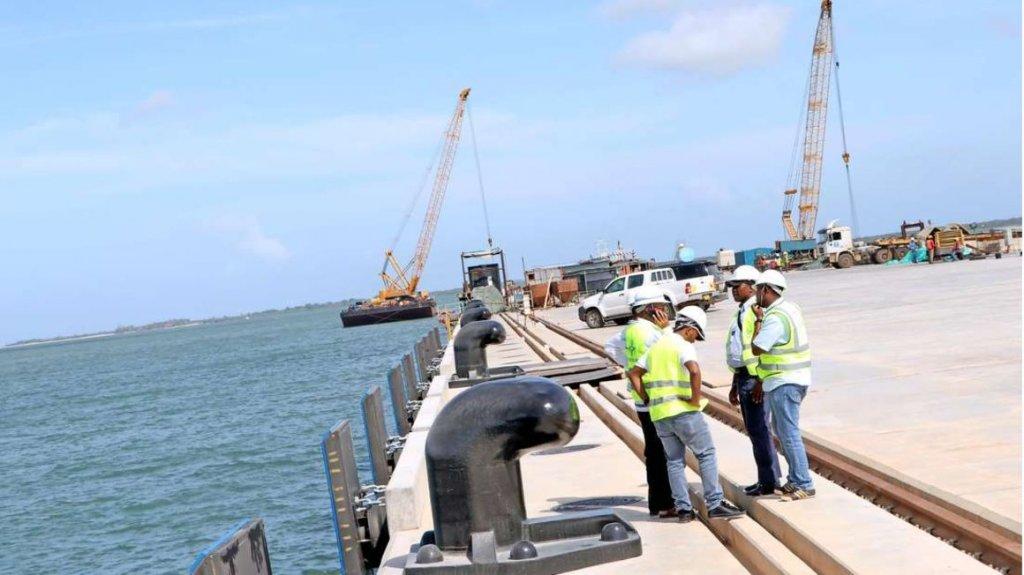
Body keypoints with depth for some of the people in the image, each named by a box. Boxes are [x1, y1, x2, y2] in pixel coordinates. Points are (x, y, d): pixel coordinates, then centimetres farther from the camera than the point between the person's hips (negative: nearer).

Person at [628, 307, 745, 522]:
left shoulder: (656, 347, 17)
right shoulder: (683, 346, -8)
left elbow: (634, 373, 17)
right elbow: (694, 370, -27)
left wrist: (647, 400, 13)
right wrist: (696, 398, -17)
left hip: (659, 415, 7)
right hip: (684, 411, -7)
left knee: (675, 461, 12)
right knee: (706, 455, 1)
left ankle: (683, 508, 9)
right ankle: (715, 504, -3)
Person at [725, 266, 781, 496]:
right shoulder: (741, 313, 19)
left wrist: (760, 382, -23)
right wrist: (735, 386, 25)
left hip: (755, 378, -10)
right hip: (743, 377, 10)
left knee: (759, 430, -7)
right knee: (754, 431, 14)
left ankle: (769, 481, -2)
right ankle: (766, 479, 22)